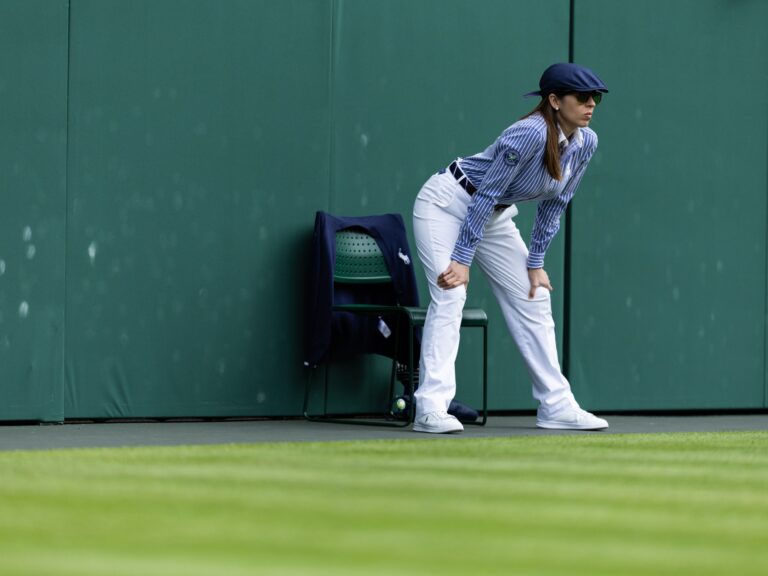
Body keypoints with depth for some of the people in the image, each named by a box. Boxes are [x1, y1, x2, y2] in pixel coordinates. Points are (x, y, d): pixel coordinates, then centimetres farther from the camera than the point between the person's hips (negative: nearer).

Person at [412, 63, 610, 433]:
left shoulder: (585, 143, -8)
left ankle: (556, 406, 13)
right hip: (447, 205, -8)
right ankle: (431, 409, -24)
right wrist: (462, 259, -28)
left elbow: (554, 205, 1)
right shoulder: (530, 134, -31)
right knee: (449, 296, -20)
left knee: (534, 298, 6)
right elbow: (486, 194, -28)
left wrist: (535, 263, 1)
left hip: (496, 217, 8)